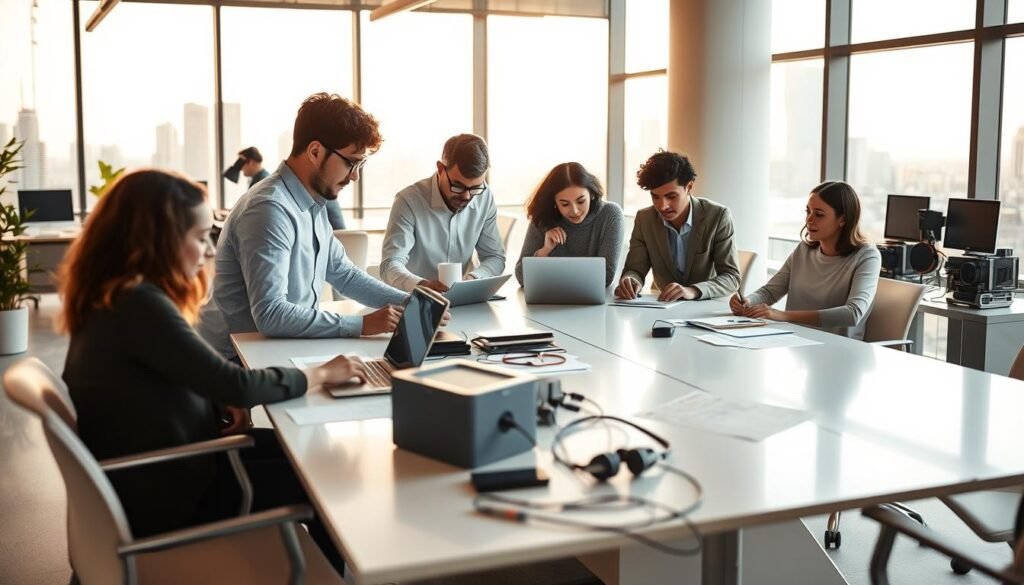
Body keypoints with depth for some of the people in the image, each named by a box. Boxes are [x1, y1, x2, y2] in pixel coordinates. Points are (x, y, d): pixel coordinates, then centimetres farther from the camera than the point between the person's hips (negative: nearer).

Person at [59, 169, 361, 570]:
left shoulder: (118, 296, 4)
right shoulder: (138, 304, -26)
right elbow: (234, 385, -24)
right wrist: (320, 374, -12)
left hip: (158, 469, 9)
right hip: (164, 497, -9)